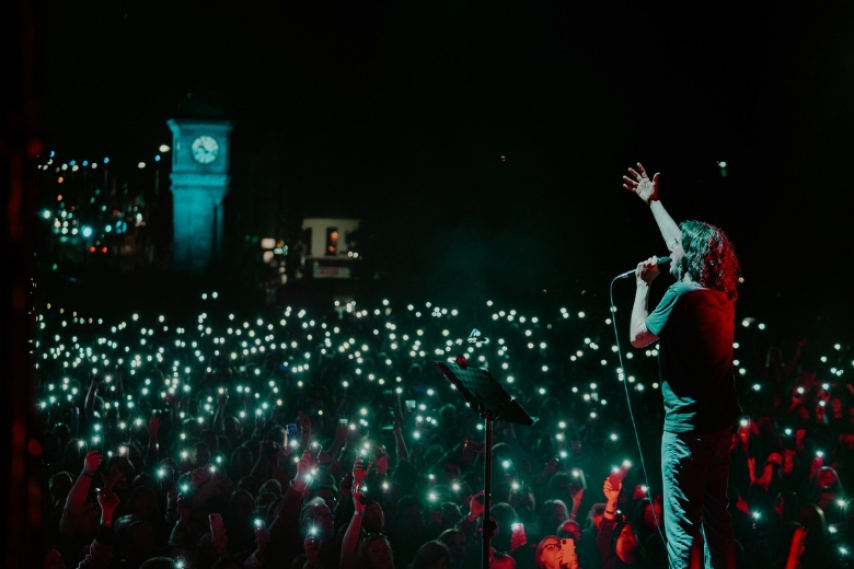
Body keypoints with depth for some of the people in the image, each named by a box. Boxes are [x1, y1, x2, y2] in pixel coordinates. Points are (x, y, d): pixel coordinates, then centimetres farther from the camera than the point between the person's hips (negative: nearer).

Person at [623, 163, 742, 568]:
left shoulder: (682, 295, -16)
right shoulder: (723, 295, 7)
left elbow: (638, 336, -4)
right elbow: (688, 244, 21)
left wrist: (643, 285, 6)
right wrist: (653, 202, 30)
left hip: (687, 426, -8)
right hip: (721, 424, 8)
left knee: (681, 525, -4)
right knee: (716, 516, 15)